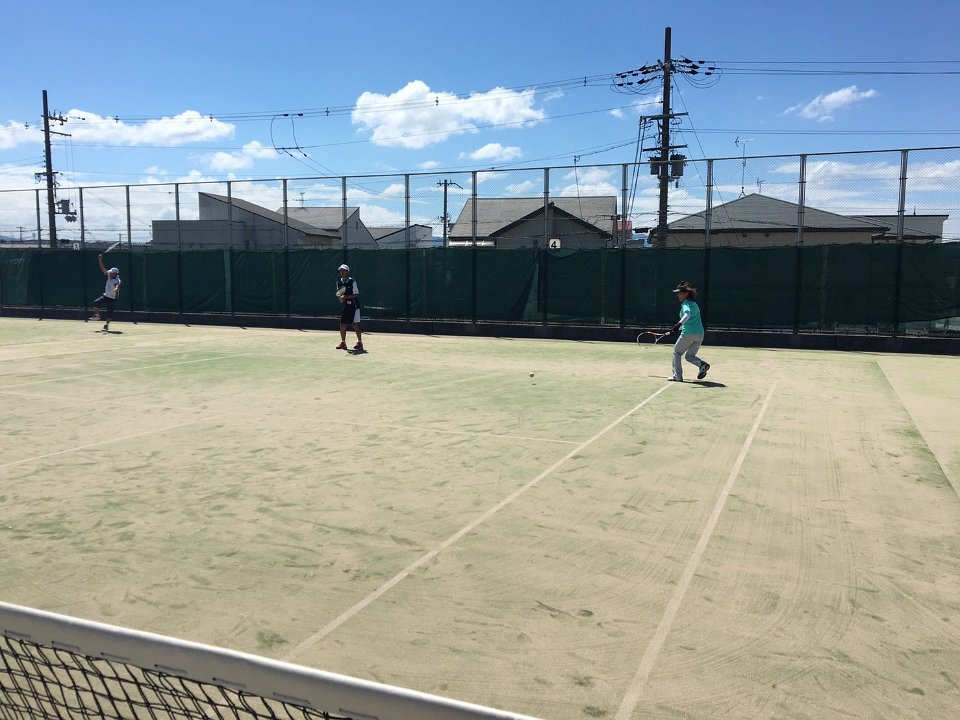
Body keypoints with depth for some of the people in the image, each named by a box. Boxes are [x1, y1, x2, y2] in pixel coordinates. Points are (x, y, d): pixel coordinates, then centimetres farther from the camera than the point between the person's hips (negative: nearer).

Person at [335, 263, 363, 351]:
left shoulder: (352, 282, -10)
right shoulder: (339, 282, 7)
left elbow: (356, 294, -13)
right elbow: (338, 294, 13)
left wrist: (346, 297, -23)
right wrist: (340, 297, -9)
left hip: (354, 306, -6)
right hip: (345, 306, 6)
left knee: (355, 324, -6)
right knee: (342, 325, 5)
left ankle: (360, 343, 3)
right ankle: (343, 343, 18)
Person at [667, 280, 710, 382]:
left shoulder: (686, 304, -8)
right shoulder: (694, 304, 20)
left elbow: (687, 315, -31)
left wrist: (679, 324, -46)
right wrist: (679, 328, 39)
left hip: (688, 334, -8)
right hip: (700, 334, 8)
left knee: (677, 353, 10)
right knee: (689, 355, 16)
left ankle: (677, 376, 5)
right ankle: (702, 364, -12)